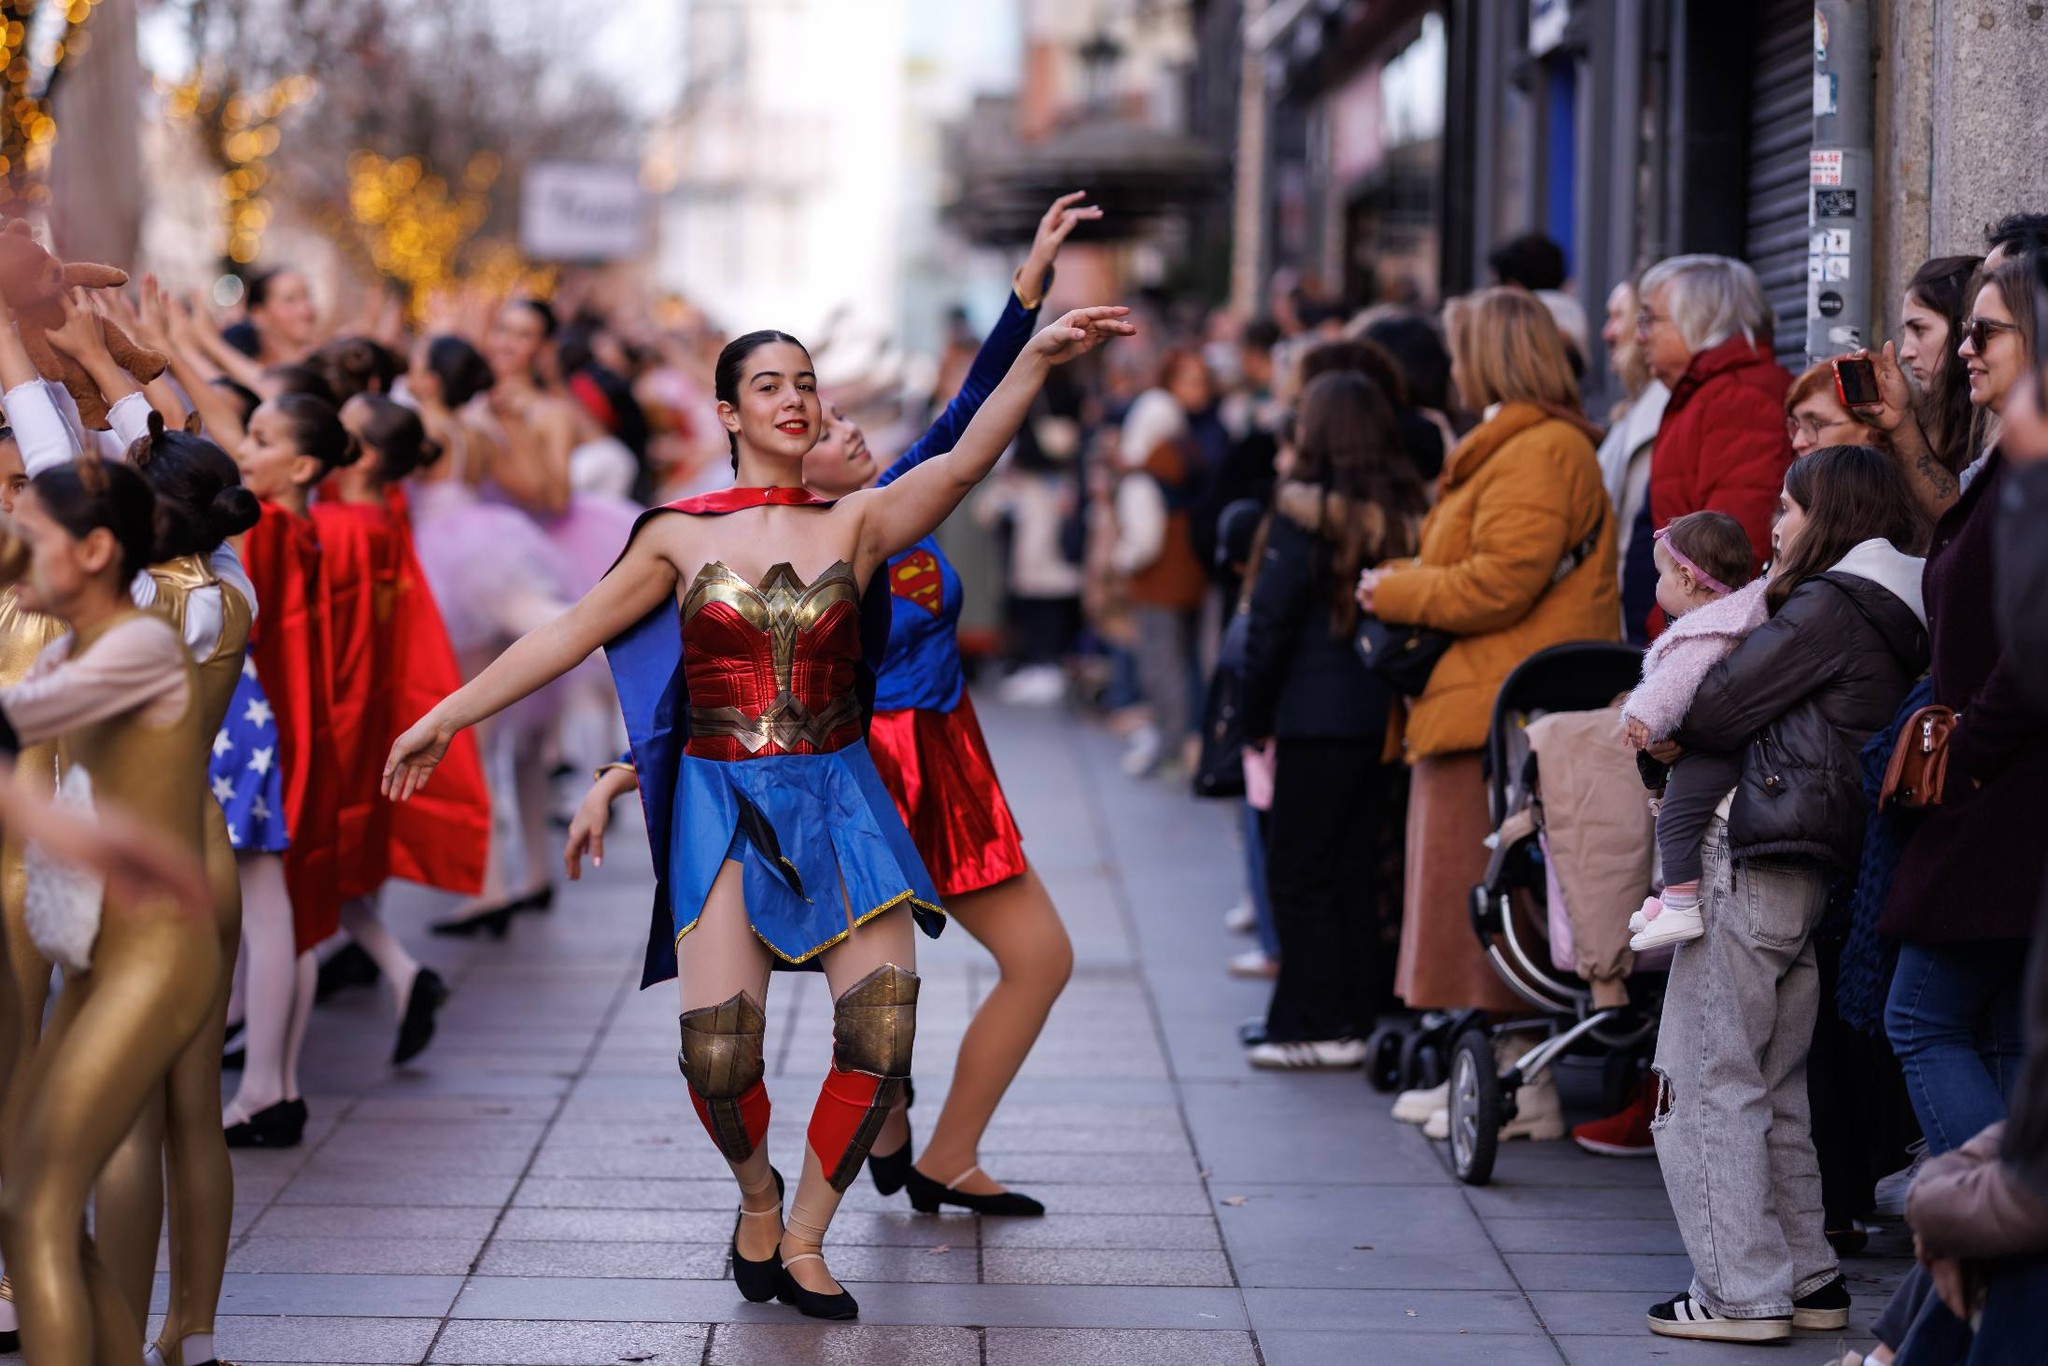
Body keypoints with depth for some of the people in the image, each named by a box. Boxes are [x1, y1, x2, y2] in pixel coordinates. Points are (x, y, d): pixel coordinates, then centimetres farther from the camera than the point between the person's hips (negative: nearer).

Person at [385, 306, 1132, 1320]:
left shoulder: (856, 524, 3)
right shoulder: (682, 537, 2)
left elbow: (962, 465, -13)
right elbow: (568, 635, 6)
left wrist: (1037, 358, -27)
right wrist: (446, 716, 7)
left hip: (838, 798, 1)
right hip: (723, 804, -1)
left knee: (880, 1035, -10)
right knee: (717, 1052, -13)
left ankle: (803, 1243, 12)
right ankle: (757, 1192, 21)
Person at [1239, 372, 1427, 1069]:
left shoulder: (1306, 510, -11)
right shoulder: (1411, 511, 3)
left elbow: (1271, 621, -9)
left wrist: (1256, 715, 1)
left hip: (1318, 716, -6)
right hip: (1387, 715, 6)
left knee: (1299, 872, 2)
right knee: (1356, 871, 14)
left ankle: (1316, 1026, 1)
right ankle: (1355, 1019, 17)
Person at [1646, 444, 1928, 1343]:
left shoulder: (1828, 607, -11)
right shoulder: (1897, 619, 16)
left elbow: (1714, 712, -12)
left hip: (1749, 862, -9)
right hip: (1811, 872, 9)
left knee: (1706, 1081, -4)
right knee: (1774, 1084, 17)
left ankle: (1741, 1293, -4)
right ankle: (1808, 1279, 20)